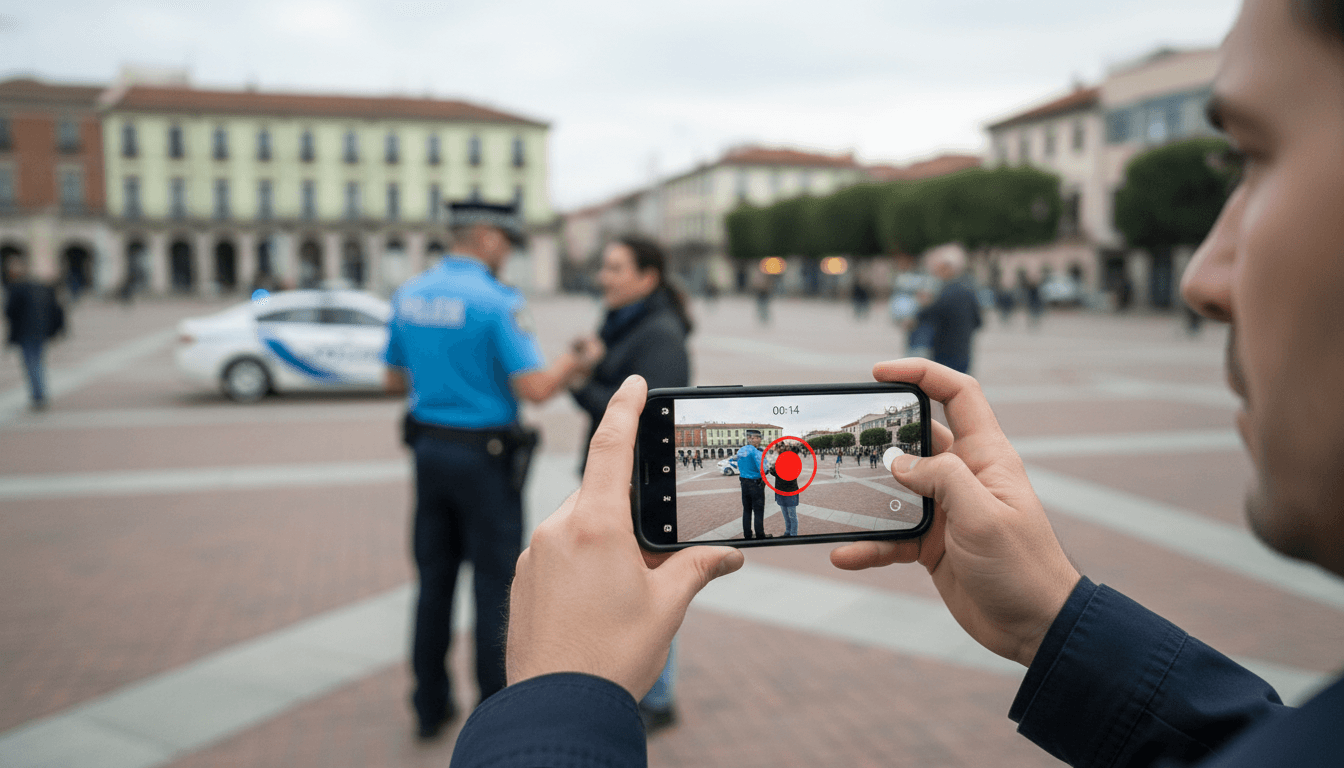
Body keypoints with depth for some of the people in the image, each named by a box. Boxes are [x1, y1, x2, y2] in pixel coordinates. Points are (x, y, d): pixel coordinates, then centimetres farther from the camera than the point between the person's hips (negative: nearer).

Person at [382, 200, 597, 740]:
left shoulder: (409, 296, 5)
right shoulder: (497, 302, -17)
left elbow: (396, 379, 13)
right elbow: (534, 389, -20)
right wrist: (572, 362, -2)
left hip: (428, 448, 6)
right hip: (485, 457, -6)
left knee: (434, 580, 15)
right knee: (495, 587, 6)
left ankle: (430, 705, 25)